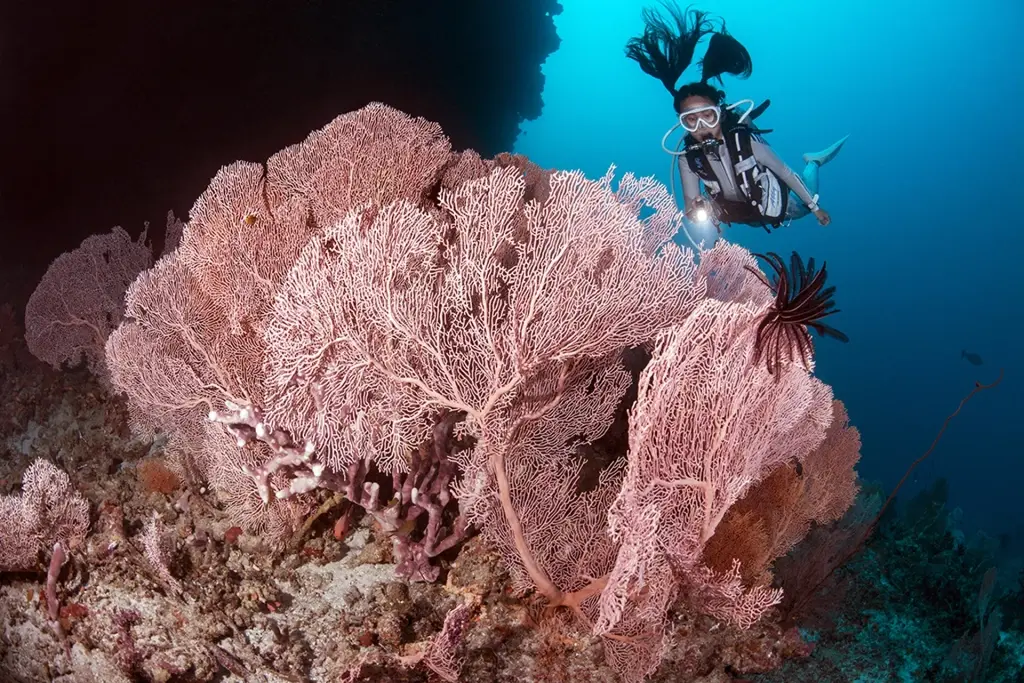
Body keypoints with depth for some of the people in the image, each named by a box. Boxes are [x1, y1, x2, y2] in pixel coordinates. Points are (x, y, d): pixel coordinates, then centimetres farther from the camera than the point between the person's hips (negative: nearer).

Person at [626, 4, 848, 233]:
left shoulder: (744, 140, -36)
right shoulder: (687, 158, -30)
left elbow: (785, 172, -21)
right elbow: (691, 207, -23)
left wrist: (815, 207, -11)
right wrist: (696, 211, -50)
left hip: (775, 202, -3)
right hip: (745, 215, 3)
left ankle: (813, 162, 50)